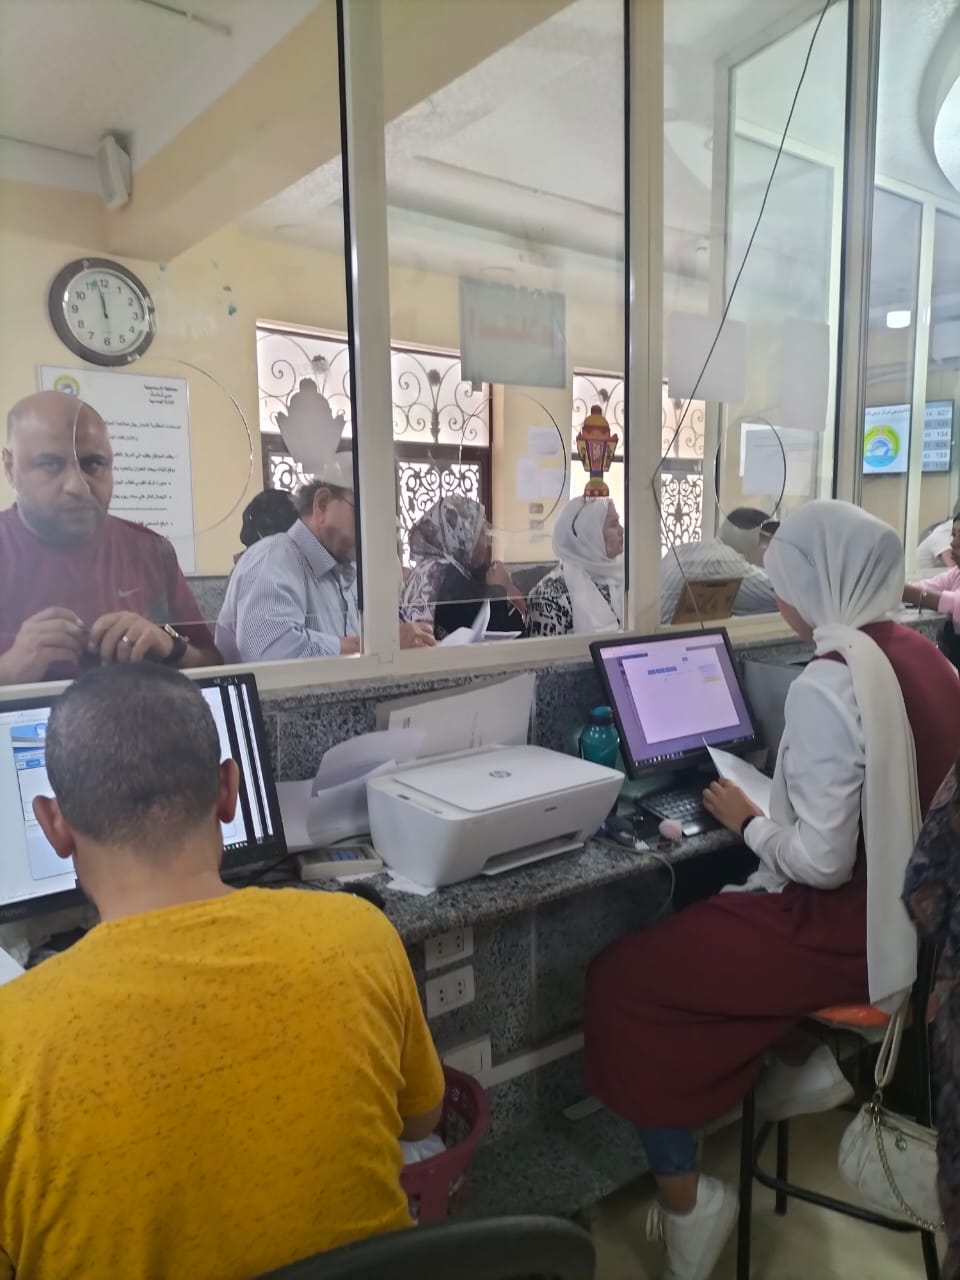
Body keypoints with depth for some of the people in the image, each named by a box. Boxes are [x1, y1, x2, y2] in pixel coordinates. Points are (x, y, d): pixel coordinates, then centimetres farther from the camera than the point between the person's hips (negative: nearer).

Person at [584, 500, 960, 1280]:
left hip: (848, 933, -9)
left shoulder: (826, 686, -25)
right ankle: (802, 1062, 26)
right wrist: (778, 812, 13)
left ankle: (684, 1198, 12)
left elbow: (821, 863, -26)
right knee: (710, 918, 29)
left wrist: (746, 821, -9)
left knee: (623, 981, 2)